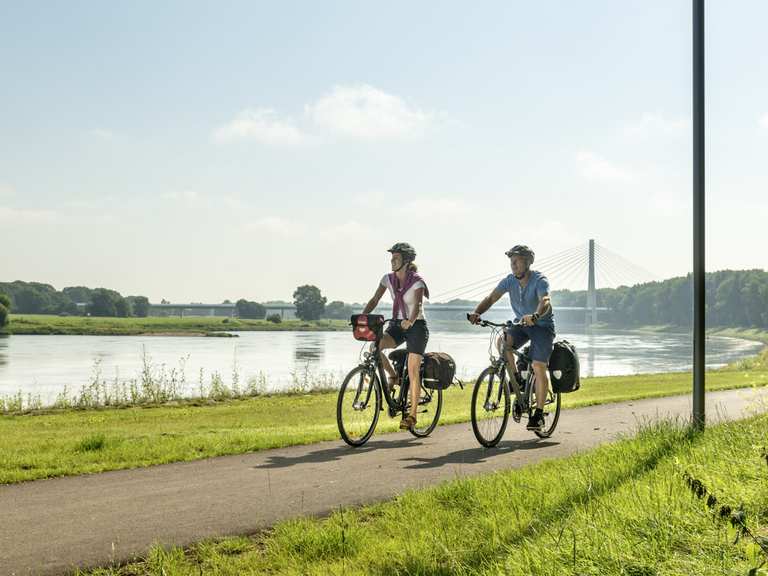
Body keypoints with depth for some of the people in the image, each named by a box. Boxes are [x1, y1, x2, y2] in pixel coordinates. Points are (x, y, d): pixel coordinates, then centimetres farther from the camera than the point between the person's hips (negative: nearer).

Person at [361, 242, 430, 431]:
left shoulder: (417, 282, -15)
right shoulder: (388, 279, 1)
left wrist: (410, 321, -50)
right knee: (375, 345, -25)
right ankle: (392, 376, 0)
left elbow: (417, 305, -29)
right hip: (396, 325, 5)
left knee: (412, 371, -9)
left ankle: (412, 415, -2)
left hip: (416, 326, -5)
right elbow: (374, 300, -2)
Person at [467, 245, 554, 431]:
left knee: (538, 368, -14)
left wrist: (534, 316, -61)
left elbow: (545, 302, -39)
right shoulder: (510, 281, -6)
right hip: (521, 324, 5)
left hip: (542, 325, -4)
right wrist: (477, 313, -35)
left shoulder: (539, 280, -21)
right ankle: (516, 380, -8)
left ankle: (538, 414, -4)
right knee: (502, 342, -27)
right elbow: (491, 298, -14)